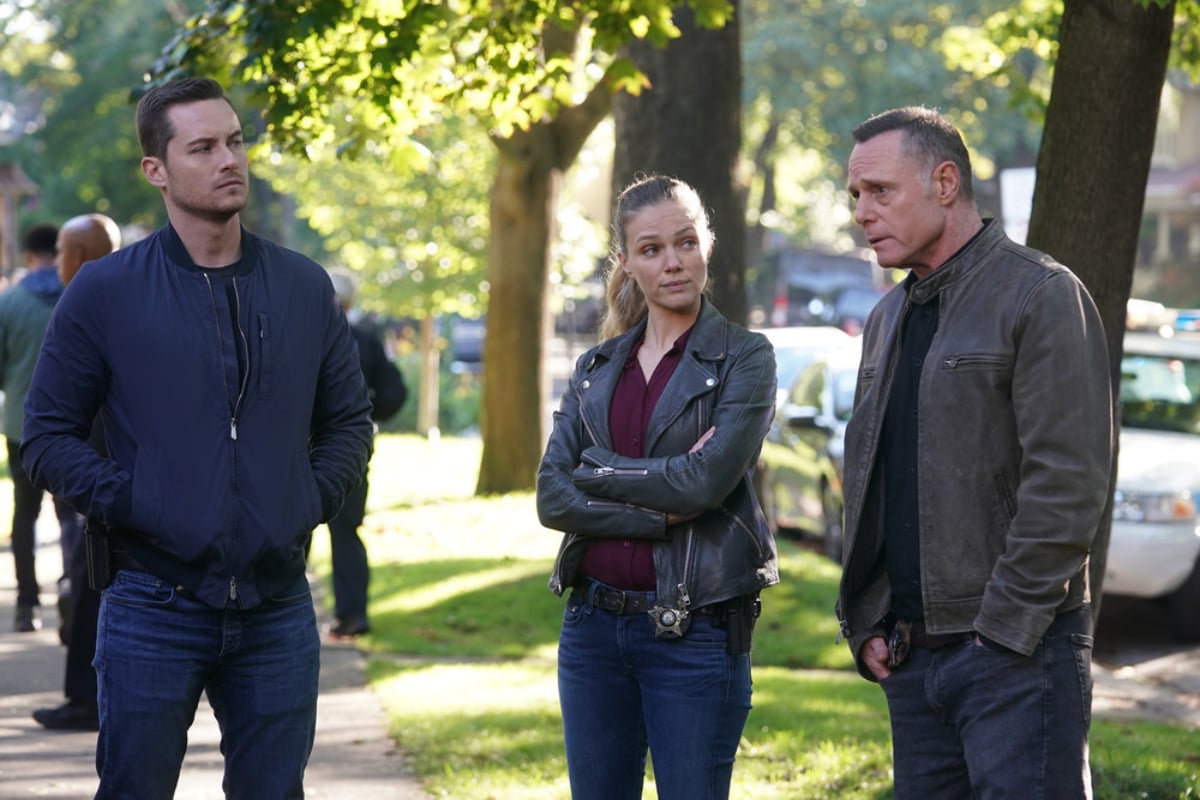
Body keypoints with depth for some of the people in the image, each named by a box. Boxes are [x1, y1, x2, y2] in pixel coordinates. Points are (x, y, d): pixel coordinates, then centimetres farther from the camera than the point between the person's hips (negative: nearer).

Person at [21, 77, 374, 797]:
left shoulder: (305, 287, 8)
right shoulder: (106, 292, -1)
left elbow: (350, 419, 18)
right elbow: (49, 435, 0)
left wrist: (314, 500, 1)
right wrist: (128, 505, -13)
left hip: (278, 605, 3)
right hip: (155, 605, -3)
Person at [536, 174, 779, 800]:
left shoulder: (744, 358, -2)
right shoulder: (596, 368, 11)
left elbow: (708, 479, -17)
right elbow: (552, 497, -1)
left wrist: (600, 472, -5)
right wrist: (659, 511, -13)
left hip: (695, 630, -5)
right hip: (594, 625, 5)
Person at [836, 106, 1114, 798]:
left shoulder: (1042, 295, -8)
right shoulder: (889, 320, 18)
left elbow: (1068, 483, -15)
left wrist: (1004, 628, -17)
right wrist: (867, 624, 10)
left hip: (1017, 651, -8)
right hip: (911, 656, 8)